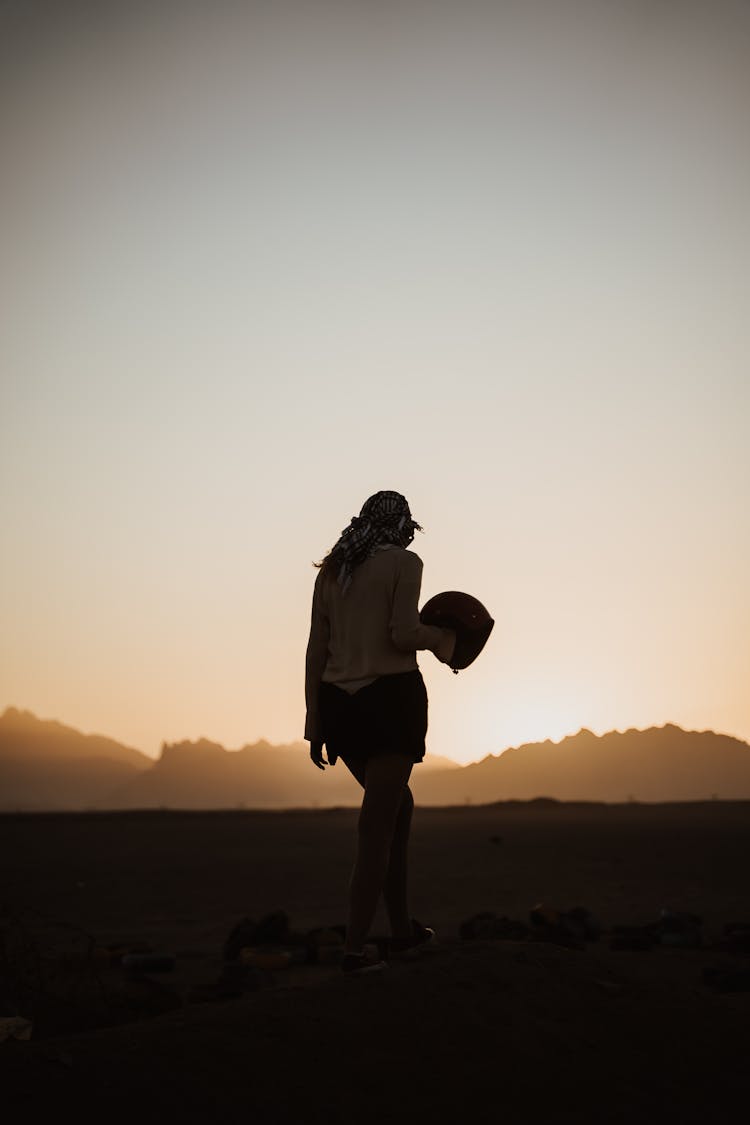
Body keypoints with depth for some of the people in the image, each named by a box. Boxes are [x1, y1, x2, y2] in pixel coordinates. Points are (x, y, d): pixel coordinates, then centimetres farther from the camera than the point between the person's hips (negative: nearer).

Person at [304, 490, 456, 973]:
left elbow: (316, 651, 11)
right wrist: (440, 636, 7)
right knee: (378, 824, -2)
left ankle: (403, 926, 25)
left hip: (338, 701, 6)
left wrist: (315, 723, 13)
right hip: (391, 695, -6)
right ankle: (355, 947, -5)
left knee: (397, 805, 22)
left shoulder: (331, 570, 14)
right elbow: (403, 635, -14)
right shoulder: (404, 562, -2)